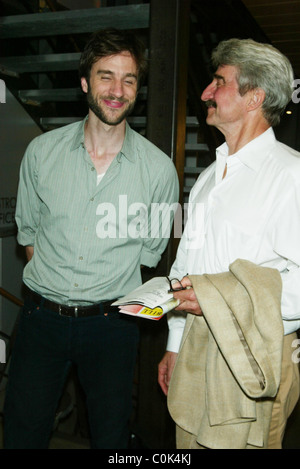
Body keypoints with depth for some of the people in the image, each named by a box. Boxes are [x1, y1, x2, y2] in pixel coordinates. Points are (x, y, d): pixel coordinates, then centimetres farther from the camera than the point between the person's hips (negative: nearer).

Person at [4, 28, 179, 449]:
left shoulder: (159, 168, -7)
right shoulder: (42, 151, -2)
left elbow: (152, 249, 4)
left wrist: (106, 288, 0)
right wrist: (52, 282, 2)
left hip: (112, 321, -1)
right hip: (42, 316, 2)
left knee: (111, 436, 15)